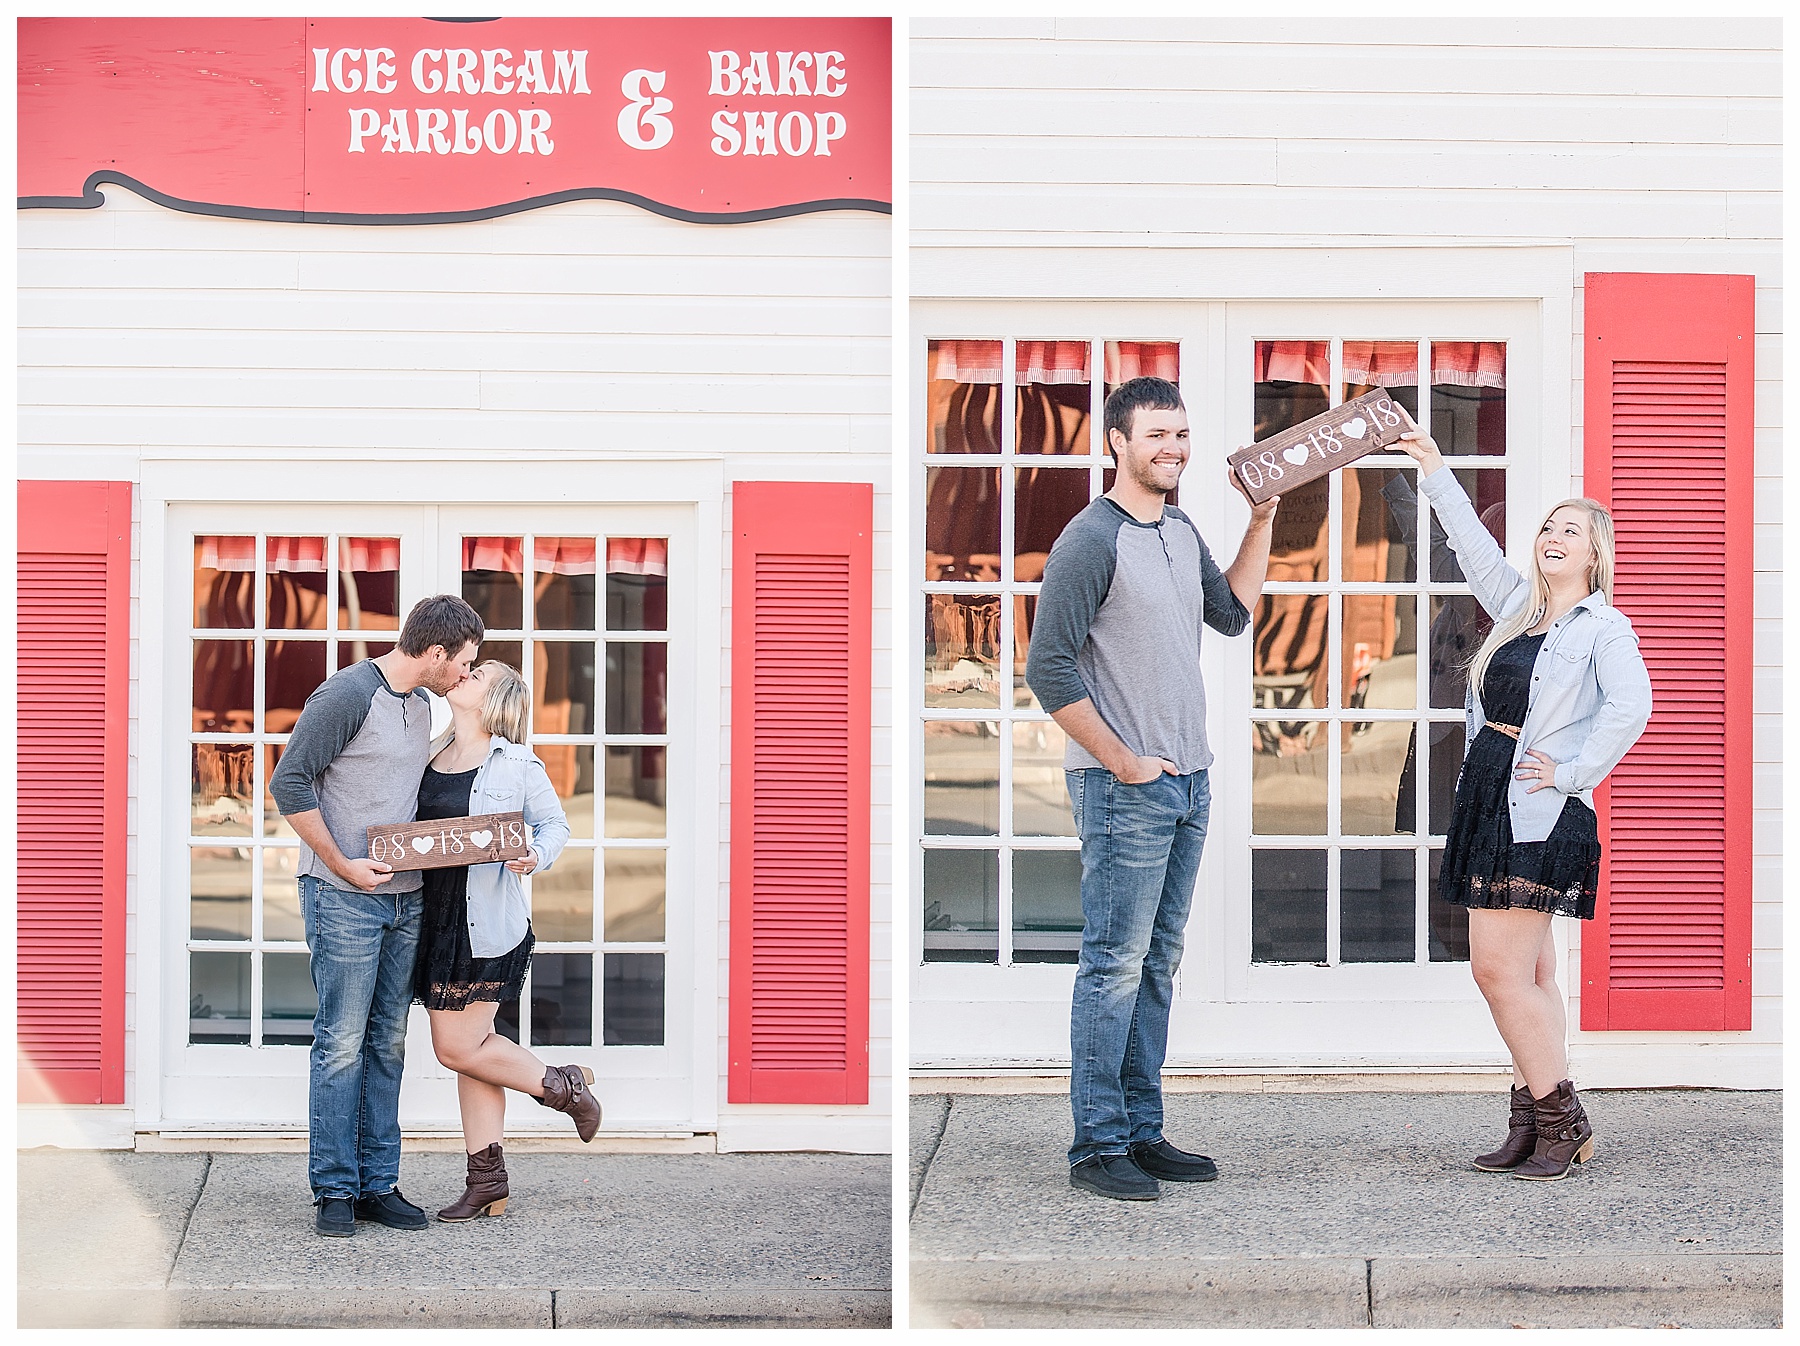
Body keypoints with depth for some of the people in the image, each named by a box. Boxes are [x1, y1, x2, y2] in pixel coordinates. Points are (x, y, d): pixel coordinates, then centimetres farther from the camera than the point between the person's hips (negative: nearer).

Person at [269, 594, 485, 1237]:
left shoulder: (420, 703, 14)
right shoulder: (347, 694, -12)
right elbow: (289, 783, -14)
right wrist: (343, 866, -14)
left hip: (404, 896, 8)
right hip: (344, 896, -8)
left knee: (387, 1044, 9)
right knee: (342, 1043, -6)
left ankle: (378, 1184, 13)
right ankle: (334, 1190, 0)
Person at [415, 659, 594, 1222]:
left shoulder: (516, 764, -6)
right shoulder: (432, 760, 11)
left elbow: (555, 823, 3)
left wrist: (535, 857, -16)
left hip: (486, 919, -6)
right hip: (438, 917, 6)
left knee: (459, 1046, -7)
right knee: (470, 1046, 8)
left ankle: (563, 1086, 16)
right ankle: (487, 1180, 13)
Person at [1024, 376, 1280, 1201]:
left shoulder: (1182, 532, 12)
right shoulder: (1092, 539, -12)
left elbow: (1231, 613, 26)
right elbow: (1048, 669, -15)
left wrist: (1261, 522, 18)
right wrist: (1121, 761, -14)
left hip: (1187, 782, 8)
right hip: (1124, 789, -8)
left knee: (1157, 963, 11)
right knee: (1115, 964, -6)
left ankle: (1141, 1132, 18)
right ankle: (1096, 1148, -2)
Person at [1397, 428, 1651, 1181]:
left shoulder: (1603, 628, -5)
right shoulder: (1519, 610, 16)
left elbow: (1630, 708, -20)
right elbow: (1475, 547, 25)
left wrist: (1571, 773, -18)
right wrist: (1435, 471, 26)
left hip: (1542, 811, -8)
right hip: (1491, 803, 8)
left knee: (1499, 966, -13)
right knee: (1529, 974, 9)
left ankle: (1561, 1121, -4)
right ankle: (1534, 1124, 11)